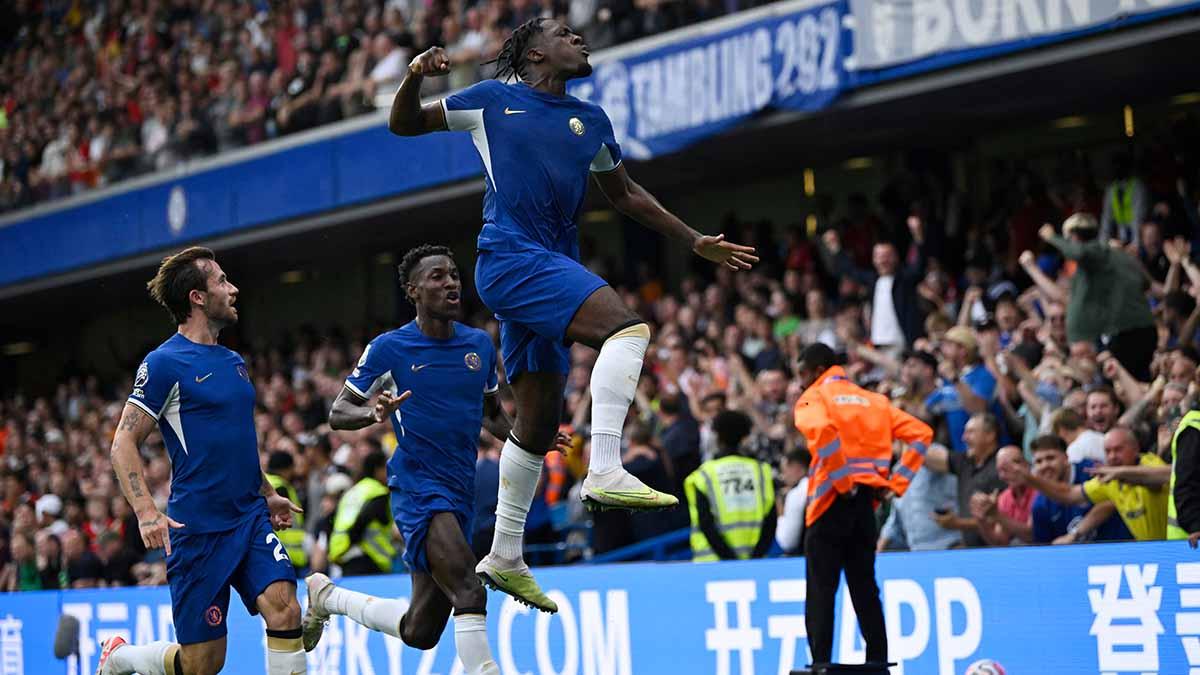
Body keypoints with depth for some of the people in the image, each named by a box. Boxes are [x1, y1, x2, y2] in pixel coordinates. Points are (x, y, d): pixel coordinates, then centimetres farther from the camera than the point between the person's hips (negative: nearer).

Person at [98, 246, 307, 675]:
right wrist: (147, 513, -21)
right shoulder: (165, 363, -9)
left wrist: (267, 494, 27)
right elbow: (124, 444, -10)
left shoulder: (234, 362, 14)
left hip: (251, 518, 6)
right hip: (197, 526, -6)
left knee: (284, 608, -18)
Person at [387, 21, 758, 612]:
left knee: (540, 420, 9)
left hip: (550, 269, 7)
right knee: (628, 326, -27)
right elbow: (402, 123, 12)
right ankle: (604, 472, -34)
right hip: (509, 257, -7)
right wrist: (415, 75, -9)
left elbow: (625, 194, 29)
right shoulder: (492, 100, 6)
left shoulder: (591, 120, 19)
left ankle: (504, 557, 18)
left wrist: (696, 242, 26)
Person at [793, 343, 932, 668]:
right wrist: (896, 482, 5)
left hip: (832, 502, -5)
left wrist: (842, 482, -17)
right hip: (867, 502, 5)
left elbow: (821, 431, -24)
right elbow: (921, 433, 9)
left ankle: (820, 665, -7)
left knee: (820, 593, -2)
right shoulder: (874, 400, 16)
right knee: (865, 590, 11)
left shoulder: (814, 398, -1)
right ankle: (878, 662, 7)